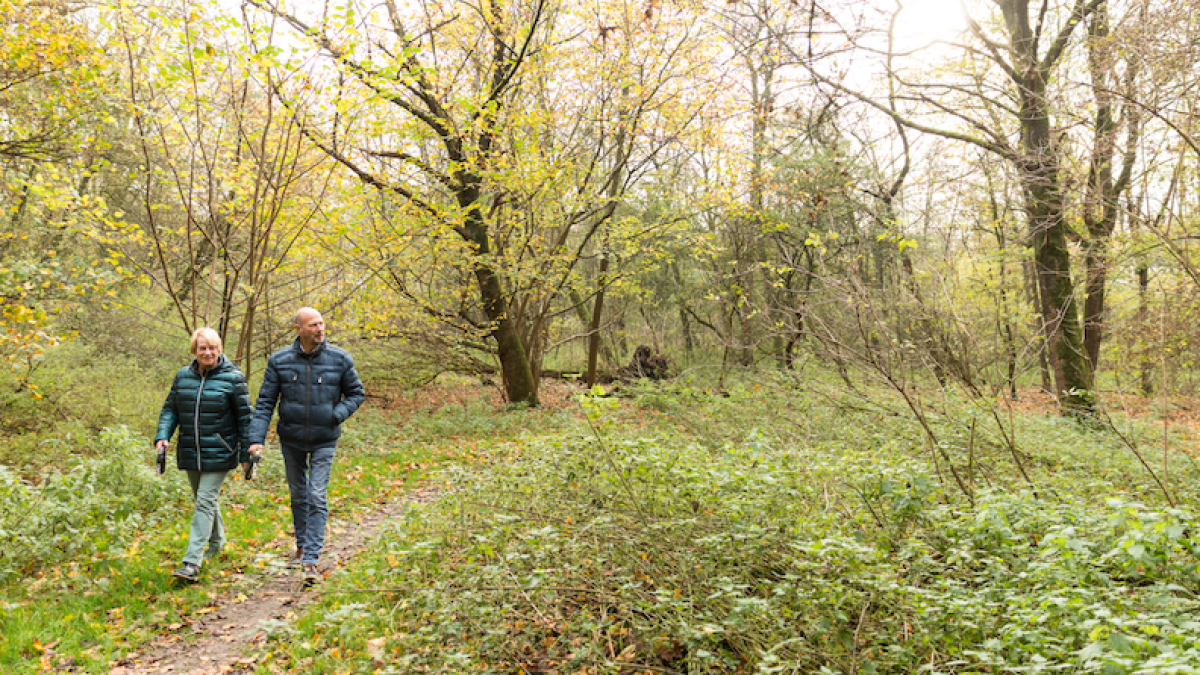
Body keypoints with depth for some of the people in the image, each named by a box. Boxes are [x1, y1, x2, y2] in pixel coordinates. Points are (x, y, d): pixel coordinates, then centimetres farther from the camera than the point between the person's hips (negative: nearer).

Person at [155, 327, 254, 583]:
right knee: (203, 500, 18)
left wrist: (246, 453, -4)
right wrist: (163, 436, -5)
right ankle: (216, 542, 40)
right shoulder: (183, 376, 6)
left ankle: (192, 562, -11)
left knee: (206, 502, -10)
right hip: (190, 454, 5)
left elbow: (245, 416, -4)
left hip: (218, 454, -5)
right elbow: (170, 409, 12)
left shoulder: (232, 378, -7)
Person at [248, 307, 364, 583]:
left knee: (317, 498, -7)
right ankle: (302, 543, 38)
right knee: (298, 494, 17)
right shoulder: (279, 361, -7)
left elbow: (356, 393, 2)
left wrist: (336, 415, -14)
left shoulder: (339, 359, -9)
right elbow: (265, 402, -5)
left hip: (324, 441, -2)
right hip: (291, 440, 2)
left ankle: (311, 560, -3)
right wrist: (256, 439, -13)